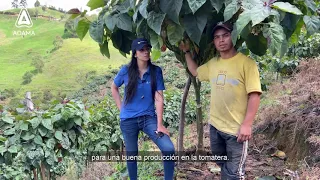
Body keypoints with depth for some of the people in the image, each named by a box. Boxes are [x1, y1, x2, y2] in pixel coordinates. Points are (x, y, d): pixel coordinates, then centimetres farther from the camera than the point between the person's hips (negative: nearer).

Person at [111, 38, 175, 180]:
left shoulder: (156, 71, -7)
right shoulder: (126, 71, -6)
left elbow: (159, 98, -9)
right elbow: (114, 88, 12)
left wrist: (159, 124, -13)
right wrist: (121, 108, 4)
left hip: (149, 118, 0)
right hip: (128, 120, 1)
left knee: (169, 150, -16)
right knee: (132, 155, 13)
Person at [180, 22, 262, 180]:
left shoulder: (246, 63, -13)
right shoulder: (212, 63, 7)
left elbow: (254, 95, -16)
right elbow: (195, 71, 26)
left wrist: (247, 124, -20)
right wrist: (186, 51, 20)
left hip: (237, 129, -6)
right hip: (215, 125, 7)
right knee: (222, 165, 25)